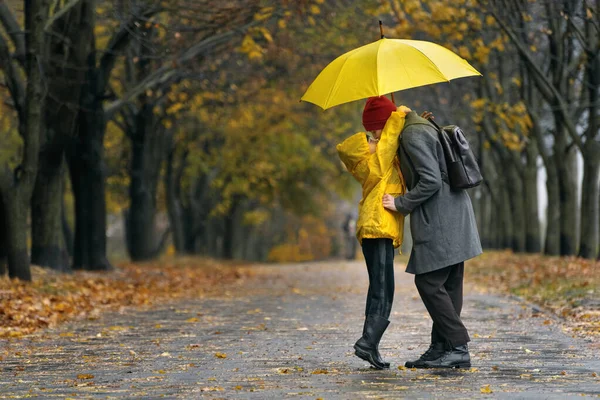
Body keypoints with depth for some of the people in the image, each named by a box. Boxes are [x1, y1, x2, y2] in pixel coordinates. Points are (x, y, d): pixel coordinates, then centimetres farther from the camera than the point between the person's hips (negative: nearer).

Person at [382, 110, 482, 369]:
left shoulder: (413, 135, -11)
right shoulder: (425, 129, 20)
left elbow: (430, 181, -19)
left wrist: (400, 204, -11)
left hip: (439, 222, -10)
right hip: (453, 220, 10)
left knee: (429, 283, -8)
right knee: (448, 286, 9)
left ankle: (459, 348, -9)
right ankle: (440, 348, 13)